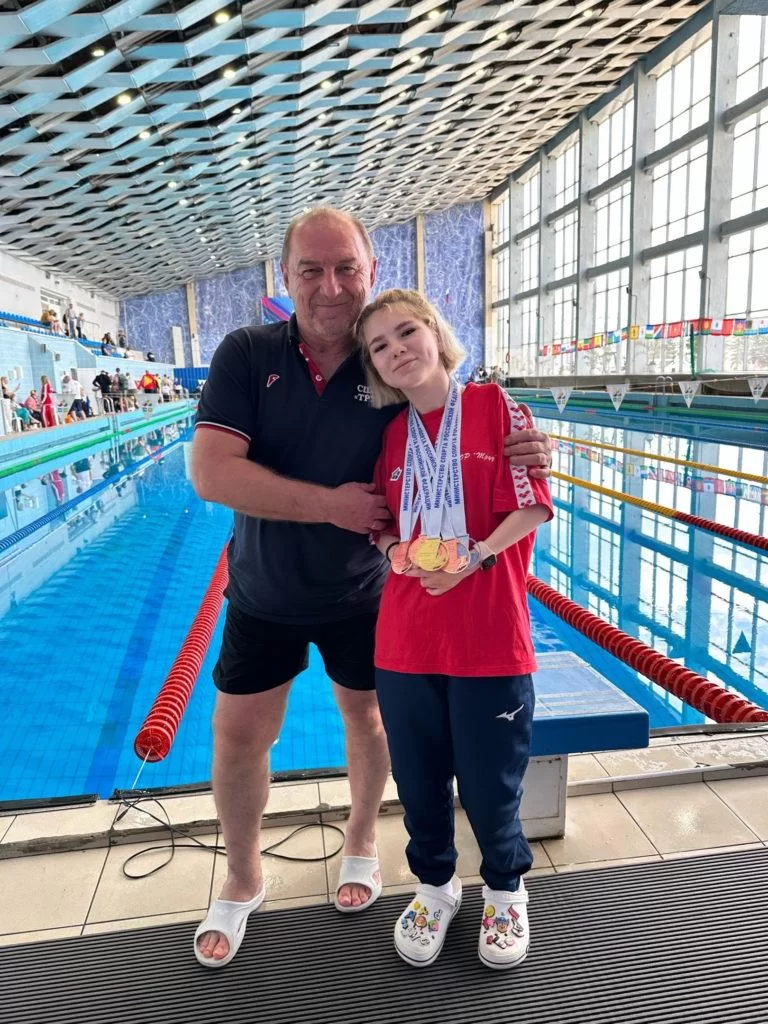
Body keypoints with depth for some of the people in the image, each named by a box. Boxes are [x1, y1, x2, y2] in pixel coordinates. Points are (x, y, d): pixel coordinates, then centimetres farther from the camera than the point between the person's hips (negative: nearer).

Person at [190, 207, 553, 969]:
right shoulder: (247, 355, -13)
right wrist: (330, 504, -26)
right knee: (238, 734, 10)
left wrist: (516, 458, -26)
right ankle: (241, 882, 37)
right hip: (265, 593, 1)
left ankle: (361, 841, 47)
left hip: (362, 594, 0)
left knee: (366, 715, 18)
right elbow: (211, 473, -22)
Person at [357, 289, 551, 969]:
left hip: (489, 637, -3)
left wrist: (474, 558, -21)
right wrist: (397, 551, -11)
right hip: (405, 638, 4)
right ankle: (436, 886, 44)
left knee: (489, 781, 11)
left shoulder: (494, 406, -3)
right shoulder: (390, 432, 6)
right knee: (418, 779, 16)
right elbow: (379, 521, 11)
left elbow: (530, 506, -7)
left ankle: (506, 892, 41)